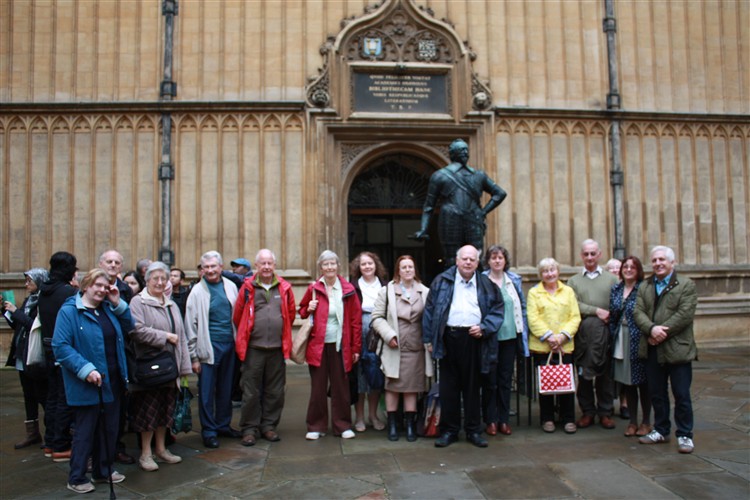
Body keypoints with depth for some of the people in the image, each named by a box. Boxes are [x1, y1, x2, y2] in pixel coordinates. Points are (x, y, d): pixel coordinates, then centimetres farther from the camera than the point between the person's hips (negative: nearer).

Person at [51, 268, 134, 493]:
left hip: (112, 382, 7)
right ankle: (76, 478, 21)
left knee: (109, 428, 16)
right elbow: (60, 346, -17)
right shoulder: (69, 311, -12)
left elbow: (128, 327, 12)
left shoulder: (108, 309, 9)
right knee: (85, 431, 5)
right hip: (87, 386, -7)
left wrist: (118, 303, -1)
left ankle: (103, 471, 32)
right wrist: (85, 369, -24)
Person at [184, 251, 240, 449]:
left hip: (229, 344, 4)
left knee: (226, 389, 13)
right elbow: (190, 325, -3)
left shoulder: (230, 286, 8)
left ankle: (223, 425, 27)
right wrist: (193, 356, -6)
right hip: (209, 347, -4)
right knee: (207, 392, 2)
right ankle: (209, 431, 14)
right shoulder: (197, 292, -3)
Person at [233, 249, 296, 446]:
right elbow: (237, 316, 6)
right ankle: (249, 429, 16)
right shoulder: (248, 287, -1)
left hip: (277, 348, 2)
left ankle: (269, 426, 24)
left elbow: (291, 313, 15)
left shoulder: (284, 288, 5)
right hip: (253, 348, -2)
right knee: (251, 392, 4)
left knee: (275, 391, 10)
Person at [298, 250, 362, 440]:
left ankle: (342, 425, 19)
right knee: (318, 388, 6)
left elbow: (356, 320, 3)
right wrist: (308, 310, -9)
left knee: (340, 387, 7)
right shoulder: (313, 289, 3)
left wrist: (356, 348, 0)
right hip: (318, 345, 0)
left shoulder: (348, 290, 1)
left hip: (340, 346, 0)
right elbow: (302, 312, 15)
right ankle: (316, 426, 18)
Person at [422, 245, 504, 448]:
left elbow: (497, 311, 10)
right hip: (449, 338, -1)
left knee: (472, 386, 9)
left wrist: (484, 328, -6)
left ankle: (473, 430, 21)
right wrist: (429, 339, 0)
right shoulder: (442, 281, 5)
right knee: (448, 386, 5)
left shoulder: (486, 284, 9)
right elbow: (430, 310, 5)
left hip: (474, 339, 1)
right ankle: (449, 430, 17)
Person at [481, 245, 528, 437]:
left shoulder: (514, 280, 8)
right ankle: (490, 420, 13)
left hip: (509, 336, 3)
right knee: (490, 380, 3)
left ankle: (504, 420, 19)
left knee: (506, 379, 9)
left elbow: (522, 307, 12)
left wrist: (523, 332, 7)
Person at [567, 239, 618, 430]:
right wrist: (596, 311, -12)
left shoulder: (611, 279, 11)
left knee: (605, 374, 4)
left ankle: (605, 412, 16)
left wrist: (610, 317, -15)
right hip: (583, 334, 0)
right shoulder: (574, 280, 11)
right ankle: (587, 411, 16)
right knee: (584, 374, 5)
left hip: (605, 334, 0)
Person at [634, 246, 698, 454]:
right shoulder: (645, 287, 13)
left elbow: (685, 314, -13)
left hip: (677, 349, -4)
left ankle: (685, 435, 16)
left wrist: (662, 332, -17)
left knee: (681, 395, 3)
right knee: (657, 393, 13)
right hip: (652, 350, 4)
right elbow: (638, 312, 1)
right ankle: (661, 431, 26)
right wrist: (651, 329, -17)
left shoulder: (686, 285, -1)